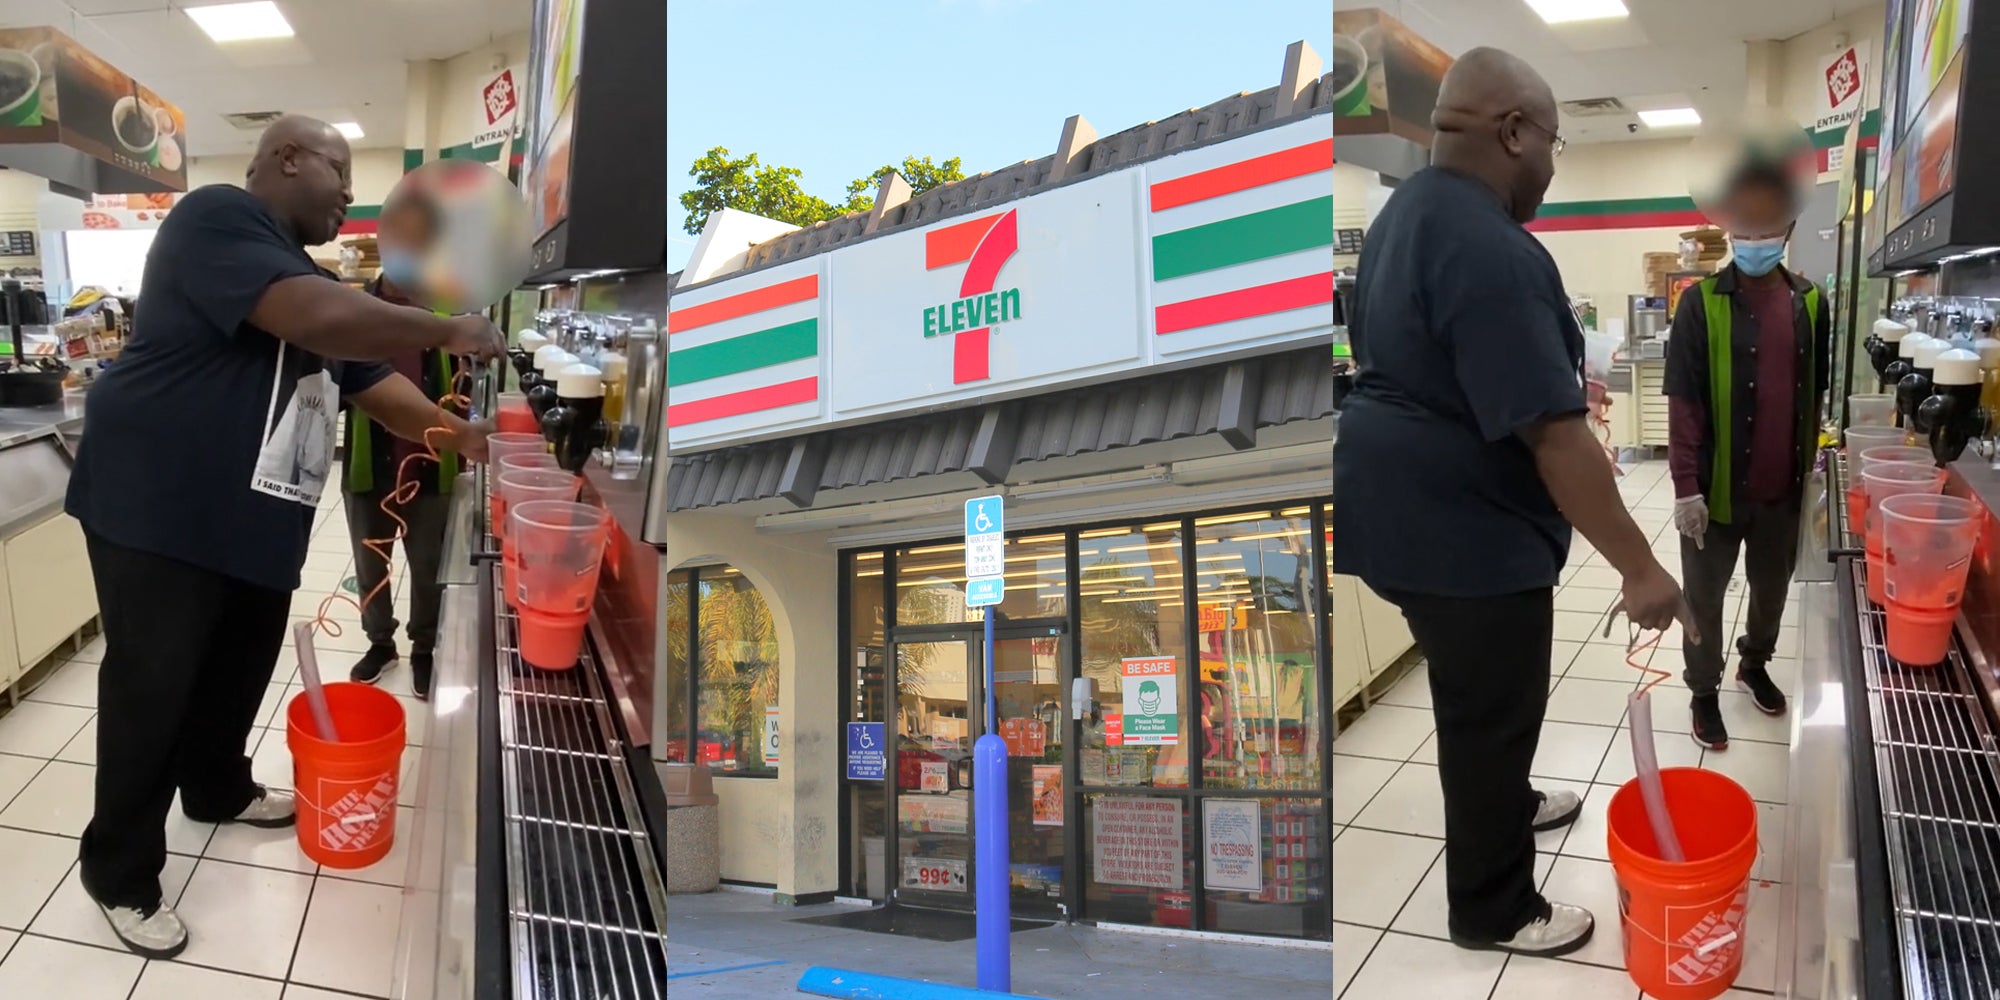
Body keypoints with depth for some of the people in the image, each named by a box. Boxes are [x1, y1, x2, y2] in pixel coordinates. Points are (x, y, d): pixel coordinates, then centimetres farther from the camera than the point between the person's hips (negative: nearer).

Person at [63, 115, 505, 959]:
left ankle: (218, 789, 44)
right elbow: (318, 318, -31)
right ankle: (120, 873, 12)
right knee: (150, 689, -1)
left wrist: (461, 437, 1)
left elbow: (373, 383, 15)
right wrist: (447, 333, -20)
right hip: (159, 512, -9)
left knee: (238, 670, 21)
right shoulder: (216, 217, -16)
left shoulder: (306, 276, 15)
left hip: (256, 523, 9)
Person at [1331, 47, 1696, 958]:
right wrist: (1640, 569, -23)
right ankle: (1492, 911, 21)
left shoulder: (1411, 210, 7)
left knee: (1478, 696, 28)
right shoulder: (1490, 252, -27)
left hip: (1409, 507, 10)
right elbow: (1553, 436, -29)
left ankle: (1503, 804, 49)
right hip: (1460, 526, -10)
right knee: (1492, 709, 6)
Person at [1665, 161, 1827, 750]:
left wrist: (1810, 467, 10)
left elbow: (1816, 394, 11)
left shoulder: (1810, 302, 3)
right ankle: (1704, 692, 23)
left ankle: (1755, 664, 43)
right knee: (1705, 595, 8)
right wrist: (1686, 486, -17)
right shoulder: (1701, 303, -10)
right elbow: (1683, 401, -12)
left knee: (1773, 586, 20)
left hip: (1782, 486, 4)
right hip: (1717, 485, -4)